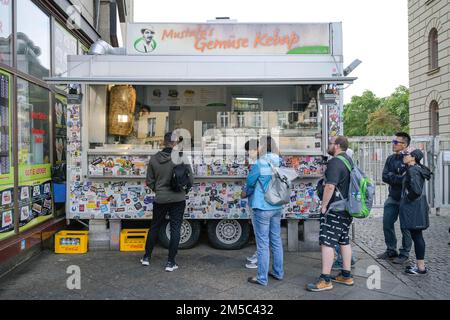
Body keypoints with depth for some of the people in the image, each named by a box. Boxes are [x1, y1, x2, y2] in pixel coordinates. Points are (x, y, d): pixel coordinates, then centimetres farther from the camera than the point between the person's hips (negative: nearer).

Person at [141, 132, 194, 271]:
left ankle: (147, 257, 30)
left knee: (154, 227, 19)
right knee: (175, 229, 6)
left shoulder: (154, 159, -3)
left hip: (160, 199, 3)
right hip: (178, 199, -3)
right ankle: (171, 262, 10)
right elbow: (191, 180, -9)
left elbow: (150, 182, 2)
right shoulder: (181, 159, -13)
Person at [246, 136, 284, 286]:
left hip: (262, 208, -6)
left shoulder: (260, 164, -17)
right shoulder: (280, 163, 1)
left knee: (263, 243, 2)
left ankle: (262, 278, 12)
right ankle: (278, 272, 30)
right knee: (276, 240, 17)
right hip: (277, 207, 7)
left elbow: (250, 182, -5)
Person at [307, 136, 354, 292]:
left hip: (335, 209, -10)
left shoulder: (335, 162, -17)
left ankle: (325, 280, -3)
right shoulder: (349, 160, 15)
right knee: (344, 241, 16)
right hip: (347, 208, 10)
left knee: (327, 242, -6)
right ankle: (346, 275, 25)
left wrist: (324, 205, -17)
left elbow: (330, 186, -26)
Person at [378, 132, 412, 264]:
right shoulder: (391, 159, 8)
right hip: (392, 198, 7)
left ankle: (404, 254, 20)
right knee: (387, 224, 10)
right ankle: (391, 251, 25)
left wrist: (391, 176, -14)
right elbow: (384, 177, -1)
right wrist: (398, 178, -15)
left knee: (405, 227, 5)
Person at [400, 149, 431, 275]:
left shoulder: (412, 170, -18)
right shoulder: (418, 169, 13)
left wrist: (408, 198, -12)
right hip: (417, 207, 10)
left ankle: (421, 267, 5)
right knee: (417, 236, 15)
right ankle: (419, 264, 24)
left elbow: (416, 190, -25)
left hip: (413, 207, -10)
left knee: (416, 236, -3)